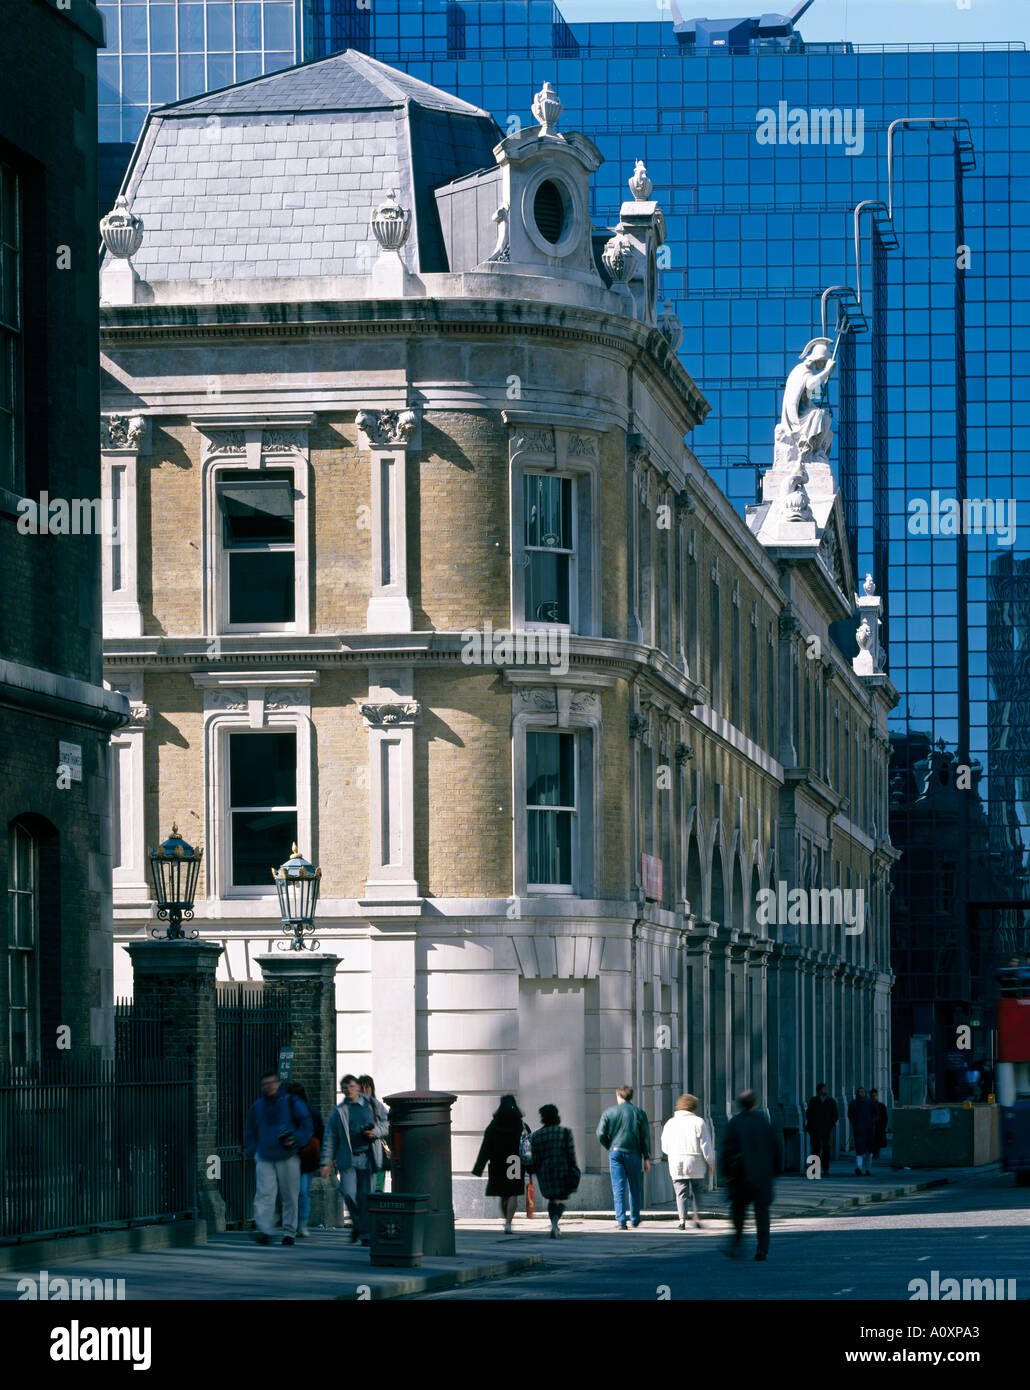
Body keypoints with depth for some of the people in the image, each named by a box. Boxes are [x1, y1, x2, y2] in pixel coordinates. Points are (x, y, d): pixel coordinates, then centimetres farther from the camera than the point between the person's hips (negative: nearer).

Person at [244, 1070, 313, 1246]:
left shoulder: (291, 1103, 4)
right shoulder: (257, 1106, 13)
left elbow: (307, 1126, 5)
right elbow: (250, 1131, 23)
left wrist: (296, 1140, -11)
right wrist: (253, 1151, 9)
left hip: (287, 1158, -2)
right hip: (265, 1158, 2)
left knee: (290, 1196, 3)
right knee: (264, 1194, -14)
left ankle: (289, 1232, 12)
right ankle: (264, 1230, -20)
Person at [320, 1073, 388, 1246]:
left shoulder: (371, 1105, 8)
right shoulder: (339, 1112, 6)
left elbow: (385, 1124, 17)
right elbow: (329, 1138, 6)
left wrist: (376, 1132, -6)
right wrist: (326, 1162, 0)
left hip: (368, 1157, 0)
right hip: (348, 1158, 0)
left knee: (365, 1195, -3)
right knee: (348, 1193, -13)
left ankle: (365, 1234, 4)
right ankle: (357, 1223, 12)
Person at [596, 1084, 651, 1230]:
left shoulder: (609, 1112, 3)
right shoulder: (639, 1113, 4)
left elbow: (601, 1134, -2)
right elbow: (646, 1137, 2)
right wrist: (646, 1158, 4)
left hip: (615, 1153, -1)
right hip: (633, 1153, 1)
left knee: (618, 1188, -1)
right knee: (635, 1188, 14)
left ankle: (620, 1220, -11)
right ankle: (634, 1219, 21)